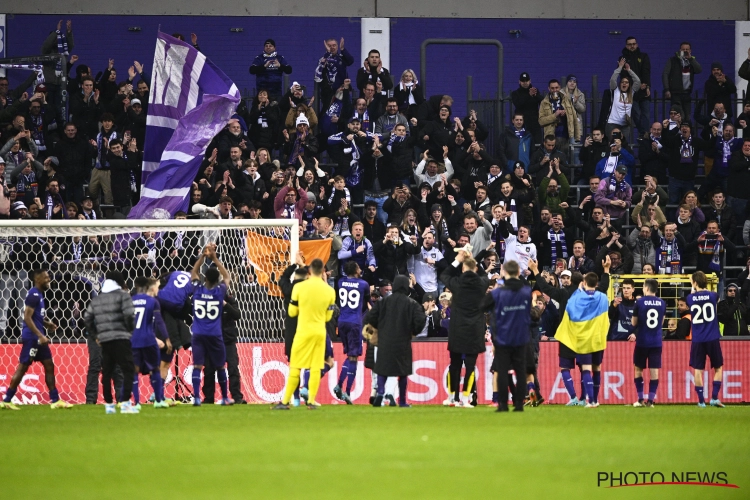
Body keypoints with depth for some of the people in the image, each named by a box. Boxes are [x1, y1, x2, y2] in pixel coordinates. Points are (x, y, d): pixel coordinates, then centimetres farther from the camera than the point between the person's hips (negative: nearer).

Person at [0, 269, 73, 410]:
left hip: (38, 337, 10)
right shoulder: (34, 295, -15)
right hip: (31, 337, -10)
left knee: (49, 365, 9)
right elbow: (27, 318, -21)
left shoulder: (39, 294, 15)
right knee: (23, 366, -7)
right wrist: (40, 335, -23)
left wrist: (46, 324, 11)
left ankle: (55, 400, 12)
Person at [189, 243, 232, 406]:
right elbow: (227, 277, 13)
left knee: (197, 365, -4)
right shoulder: (219, 292, -5)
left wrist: (203, 256, 14)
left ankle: (196, 397, -16)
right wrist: (215, 259, 13)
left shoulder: (198, 290, -3)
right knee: (220, 366, 12)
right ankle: (224, 398, 20)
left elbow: (194, 272, 16)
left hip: (198, 334, 1)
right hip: (215, 335, -1)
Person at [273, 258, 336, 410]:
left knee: (295, 367, 2)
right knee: (316, 367, 5)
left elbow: (292, 312, -1)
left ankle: (285, 401, 2)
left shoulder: (299, 287, -8)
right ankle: (311, 401, 1)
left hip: (303, 331, -2)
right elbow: (328, 317, 8)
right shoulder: (329, 291, -1)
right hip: (320, 332, 2)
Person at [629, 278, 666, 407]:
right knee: (654, 370, 3)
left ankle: (640, 399, 9)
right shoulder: (662, 303, 2)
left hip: (642, 342, -2)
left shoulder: (640, 302, -9)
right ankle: (651, 400, -1)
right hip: (657, 342, 2)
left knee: (638, 369, 11)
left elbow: (634, 323, -2)